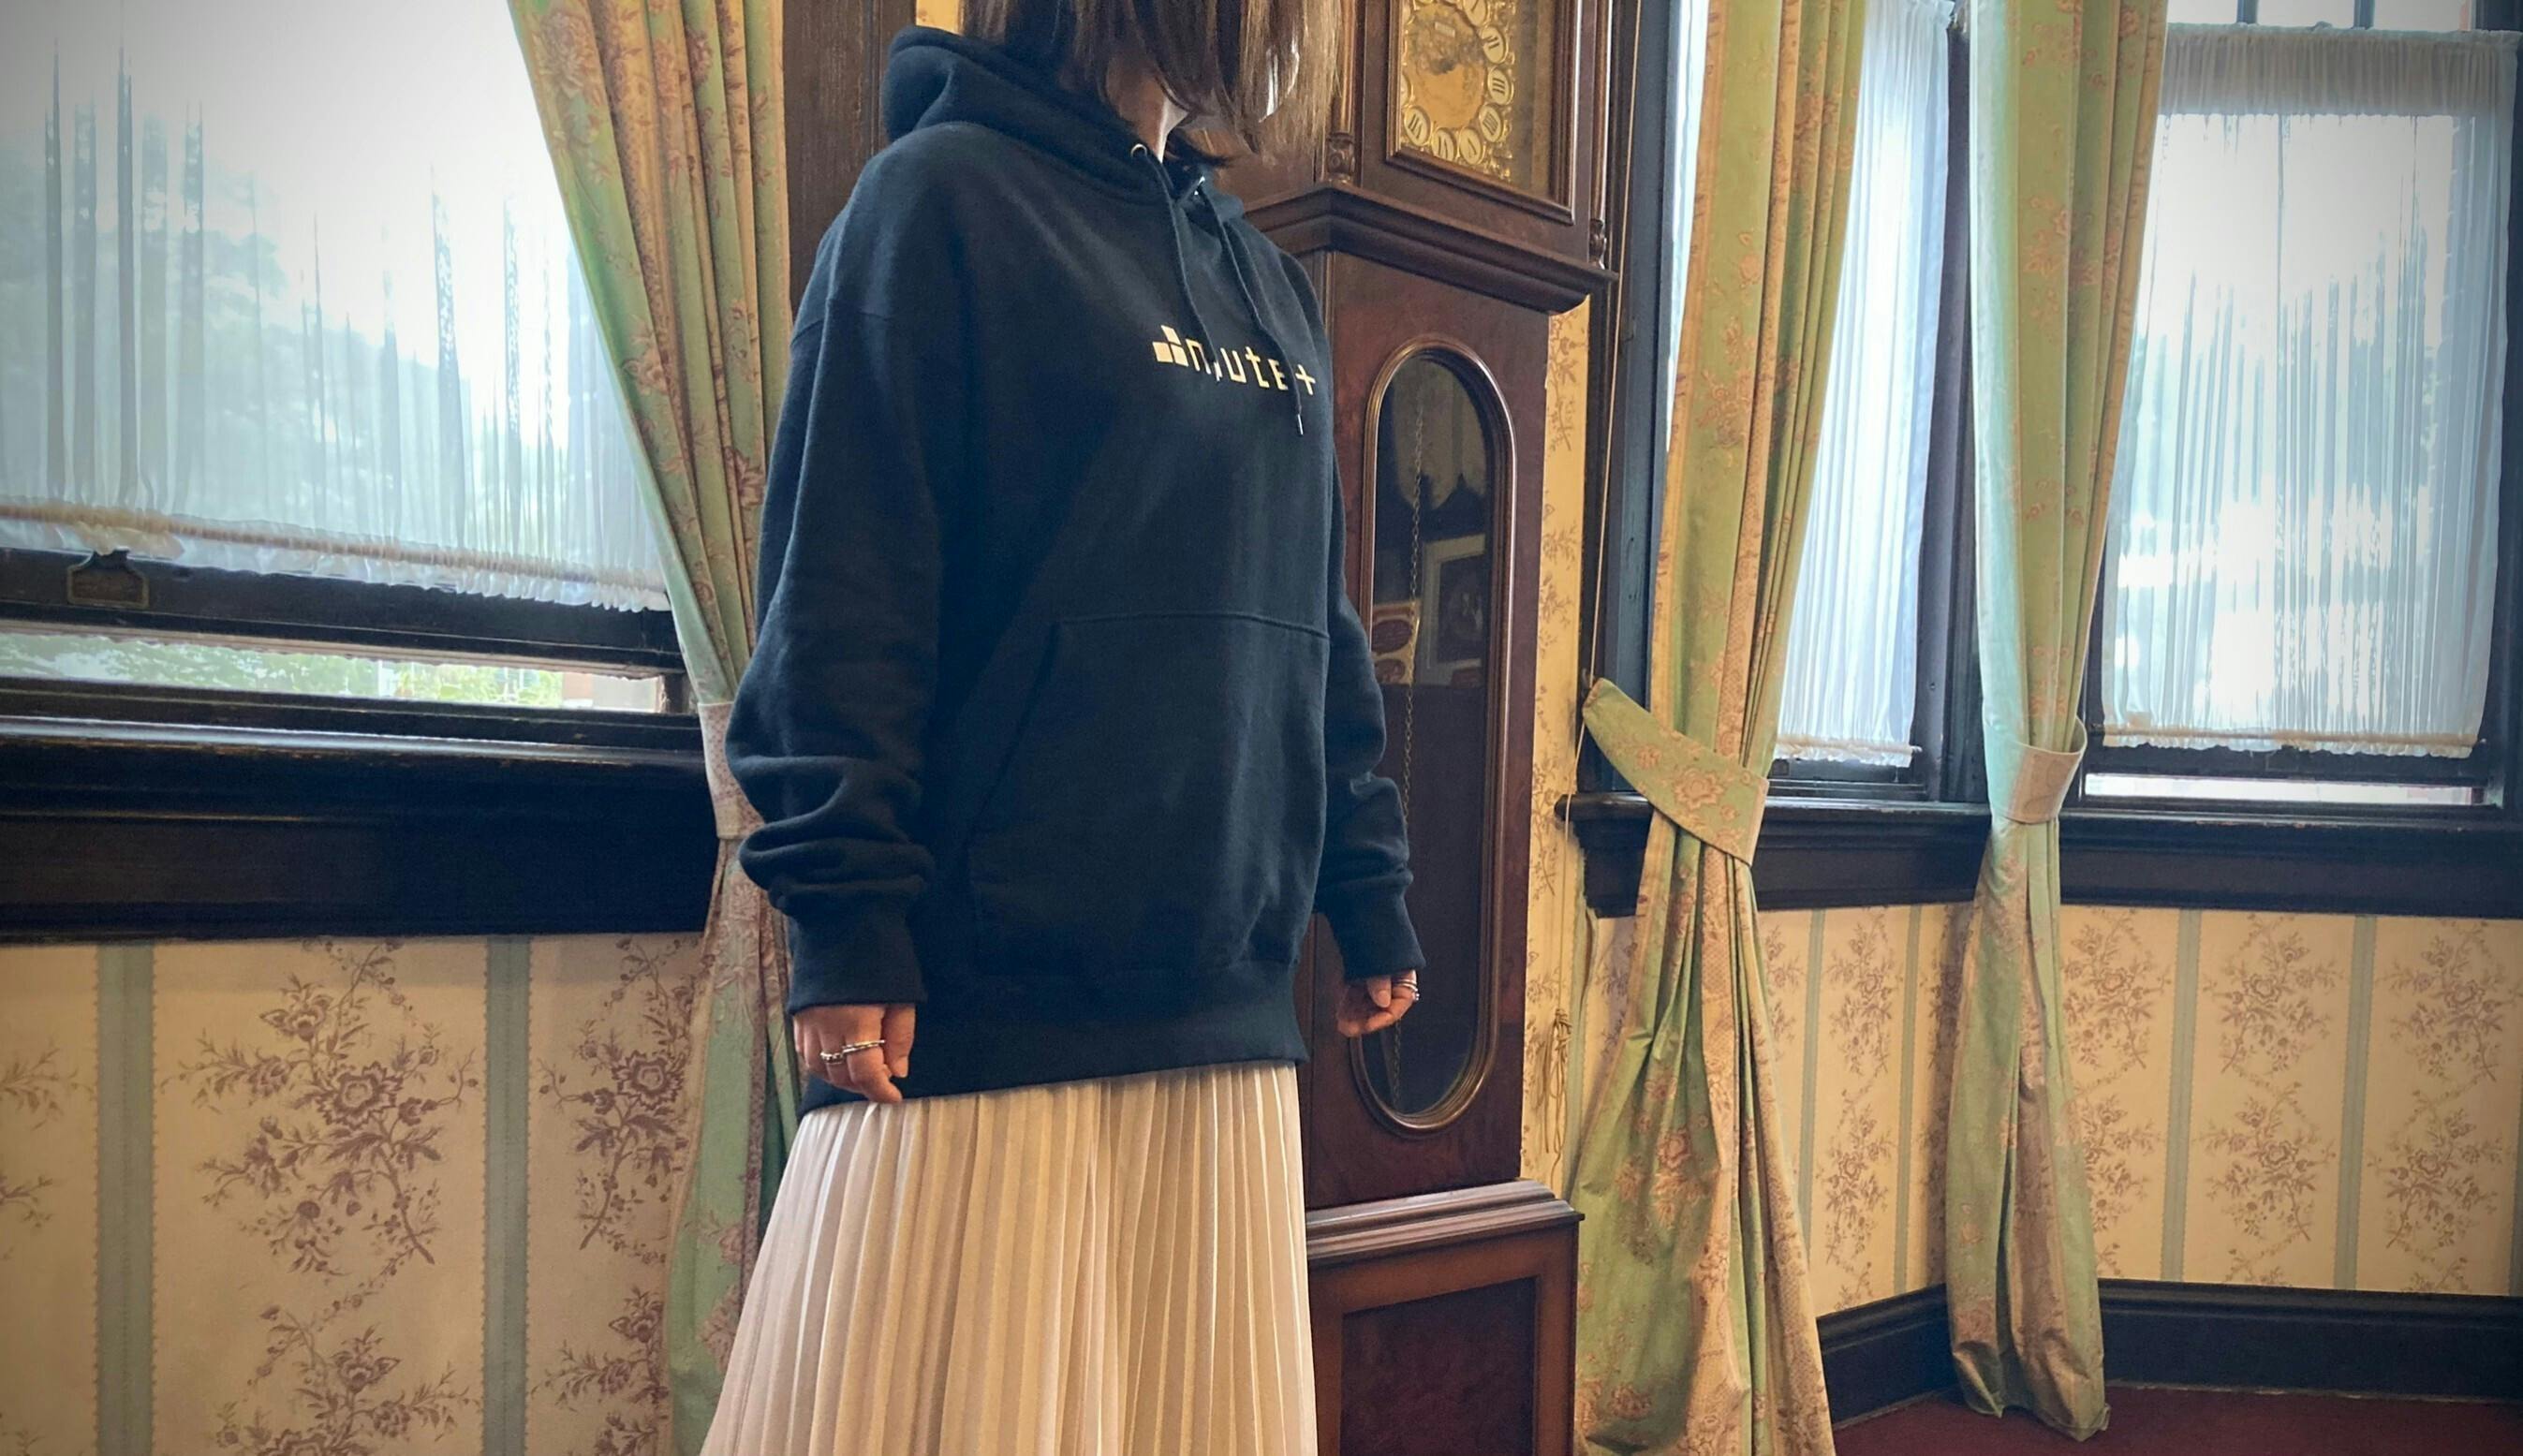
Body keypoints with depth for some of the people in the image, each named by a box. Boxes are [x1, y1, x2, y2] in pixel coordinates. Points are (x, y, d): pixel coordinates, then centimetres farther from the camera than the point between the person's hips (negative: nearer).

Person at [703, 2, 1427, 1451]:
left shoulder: (1273, 284, 17)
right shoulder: (948, 193, -3)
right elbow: (841, 581, -10)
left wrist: (1371, 895, 16)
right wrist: (850, 927, -15)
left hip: (1225, 995, 7)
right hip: (992, 993, -6)